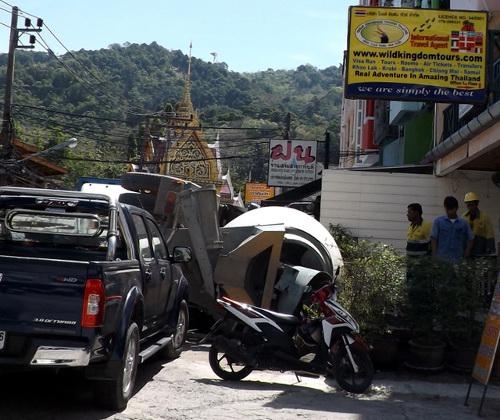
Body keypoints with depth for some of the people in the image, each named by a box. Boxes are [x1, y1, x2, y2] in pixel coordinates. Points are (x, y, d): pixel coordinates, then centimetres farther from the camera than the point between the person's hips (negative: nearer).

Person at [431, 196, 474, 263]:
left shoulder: (463, 223, 6)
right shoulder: (438, 221, 3)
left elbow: (470, 239, 11)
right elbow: (433, 239, 2)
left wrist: (466, 256, 3)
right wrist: (434, 256, -5)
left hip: (457, 260, 1)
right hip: (441, 259, -1)